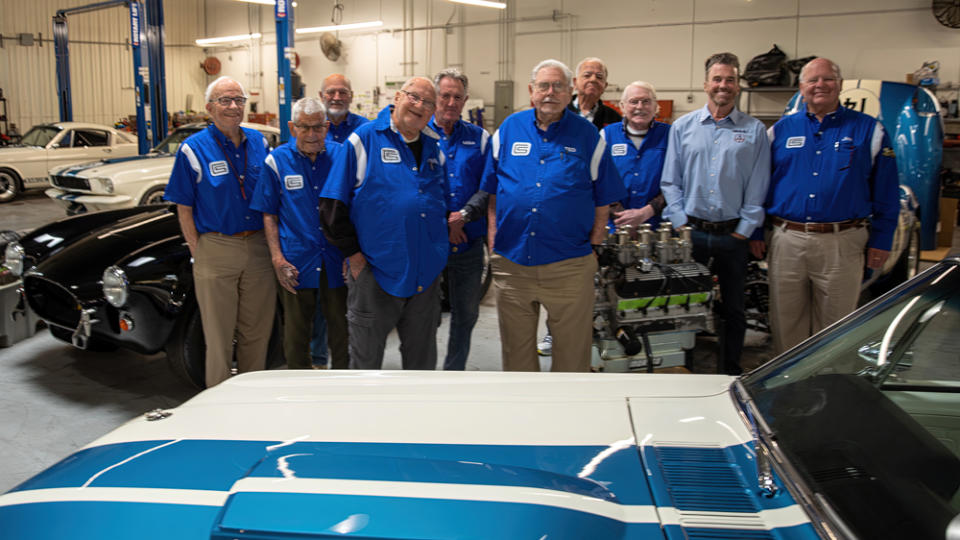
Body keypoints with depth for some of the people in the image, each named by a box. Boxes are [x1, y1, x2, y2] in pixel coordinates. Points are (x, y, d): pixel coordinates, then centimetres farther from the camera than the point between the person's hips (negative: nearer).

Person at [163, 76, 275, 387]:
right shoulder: (194, 148, -5)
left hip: (258, 249, 4)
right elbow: (184, 209, -3)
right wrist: (197, 253, -8)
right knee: (219, 335, 6)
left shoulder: (258, 143, 6)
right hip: (216, 251, -4)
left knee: (257, 332, 13)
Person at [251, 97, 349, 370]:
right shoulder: (276, 160, 1)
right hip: (296, 264, 0)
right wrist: (277, 258, -6)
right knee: (296, 333, 9)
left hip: (337, 262, 1)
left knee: (342, 328, 9)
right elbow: (268, 214, 4)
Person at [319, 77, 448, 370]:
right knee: (366, 359, 8)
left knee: (422, 358, 15)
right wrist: (353, 254, -9)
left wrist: (440, 241, 11)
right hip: (375, 271, -4)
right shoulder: (363, 139, -4)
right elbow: (333, 204, -6)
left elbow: (442, 201, 23)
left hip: (426, 274, 5)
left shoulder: (435, 146, 11)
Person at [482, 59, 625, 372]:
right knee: (516, 347, 14)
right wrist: (493, 238, 5)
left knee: (572, 347, 7)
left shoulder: (588, 136, 3)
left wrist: (593, 245, 0)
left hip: (569, 264, -2)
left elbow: (603, 200, 6)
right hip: (511, 261, 2)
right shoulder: (508, 129, 8)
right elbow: (492, 191, 12)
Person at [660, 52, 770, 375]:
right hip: (691, 233, 0)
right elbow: (670, 182, 6)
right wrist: (681, 222, -3)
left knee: (732, 309, 9)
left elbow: (757, 188, 2)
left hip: (732, 235, 0)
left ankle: (730, 372, 22)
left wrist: (743, 231, -5)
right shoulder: (683, 127, 8)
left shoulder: (754, 130, 5)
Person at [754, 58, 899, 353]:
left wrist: (880, 240, 0)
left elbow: (887, 193, 5)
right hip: (786, 242, 2)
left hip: (841, 244, -1)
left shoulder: (869, 130, 6)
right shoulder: (780, 130, 10)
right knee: (786, 325, 9)